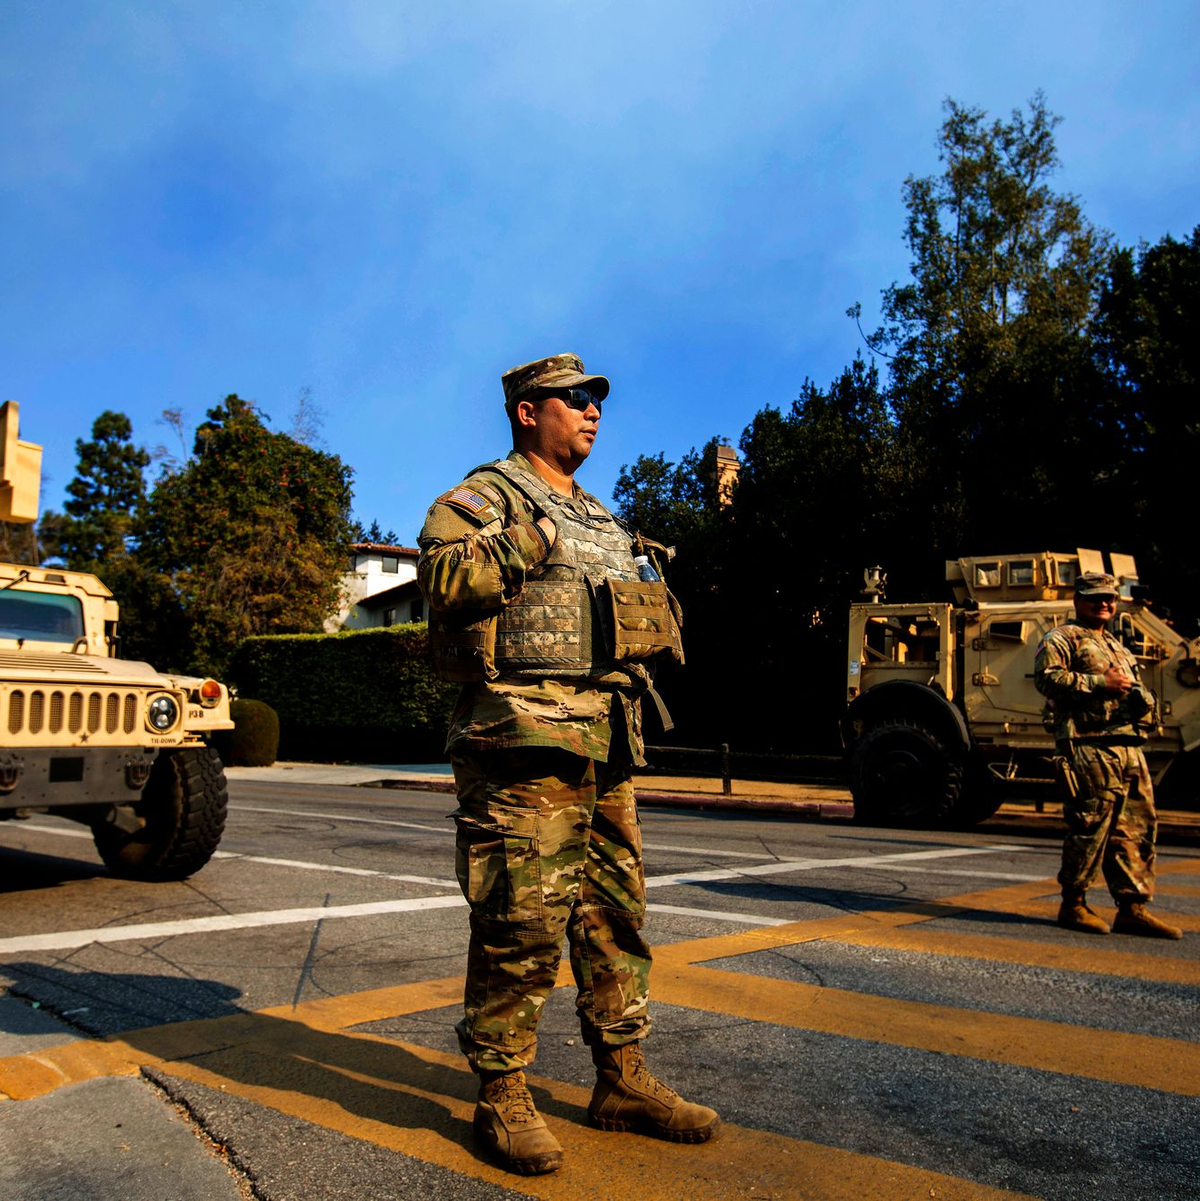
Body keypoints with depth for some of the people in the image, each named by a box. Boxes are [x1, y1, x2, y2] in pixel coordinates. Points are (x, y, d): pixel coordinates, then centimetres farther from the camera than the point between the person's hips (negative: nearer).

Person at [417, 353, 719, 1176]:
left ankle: (623, 1079, 25)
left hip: (608, 738, 8)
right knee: (522, 921, -5)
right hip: (526, 736, -8)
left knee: (616, 912, 12)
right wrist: (536, 535, -17)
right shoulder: (488, 494, 0)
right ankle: (502, 1096, 11)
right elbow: (444, 574, -19)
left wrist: (651, 592, 14)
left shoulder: (601, 517, 26)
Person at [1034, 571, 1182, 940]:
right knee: (1090, 826, -6)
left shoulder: (1117, 647, 28)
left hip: (1129, 747, 8)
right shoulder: (1062, 639, 2)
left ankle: (1133, 908, 14)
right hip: (1090, 747, -8)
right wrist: (1100, 683, -16)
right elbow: (1047, 677, -15)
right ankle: (1073, 905, 4)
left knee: (1137, 827, 7)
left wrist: (1143, 698, 7)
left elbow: (1139, 693, 32)